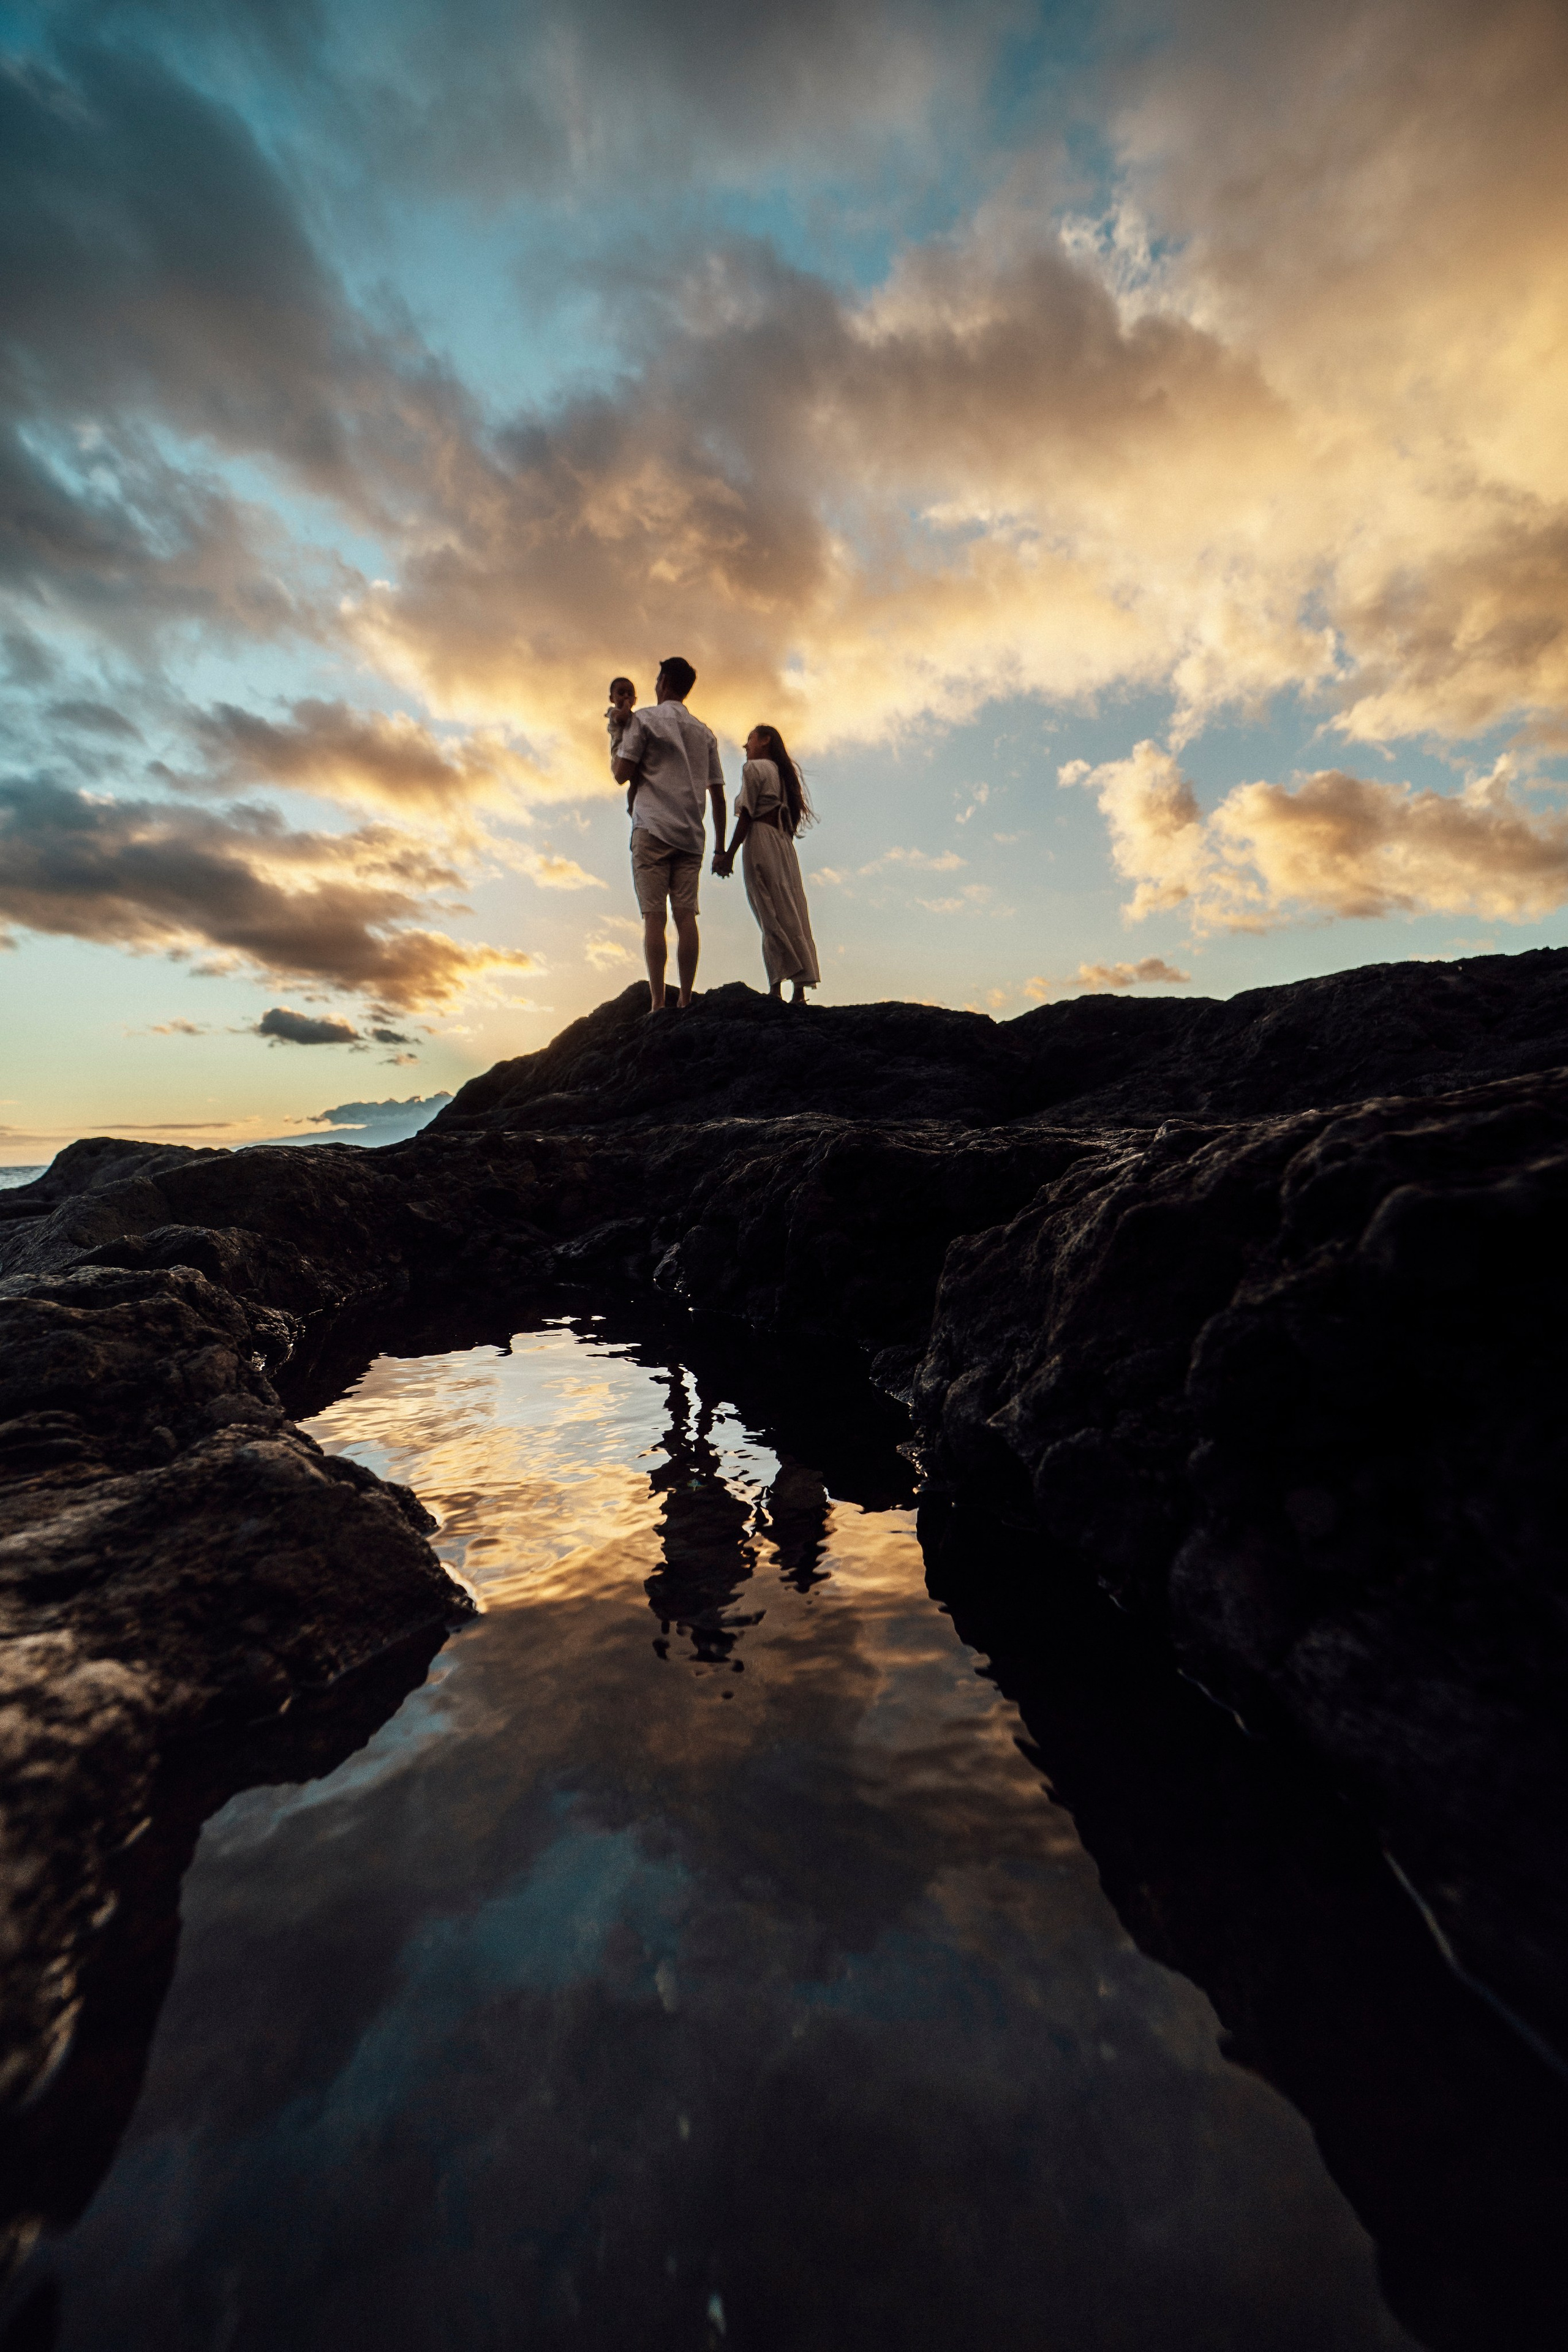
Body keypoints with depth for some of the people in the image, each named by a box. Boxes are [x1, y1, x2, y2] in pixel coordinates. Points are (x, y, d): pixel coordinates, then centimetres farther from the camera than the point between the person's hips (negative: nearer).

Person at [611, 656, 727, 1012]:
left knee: (654, 916, -9)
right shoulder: (704, 732, 19)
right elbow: (718, 796, 15)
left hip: (653, 829, -4)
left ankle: (657, 1004, -16)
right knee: (686, 915, -1)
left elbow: (621, 774, 0)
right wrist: (721, 848, 19)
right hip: (691, 835, 4)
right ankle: (686, 1003, -6)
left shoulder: (644, 718, 5)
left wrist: (615, 745, 21)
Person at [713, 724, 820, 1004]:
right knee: (793, 915, 1)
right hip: (785, 846, 7)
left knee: (772, 916, -13)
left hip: (760, 841, -7)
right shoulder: (784, 772, 24)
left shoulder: (754, 768, 1)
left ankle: (776, 988, -17)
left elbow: (747, 814, -8)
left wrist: (728, 853, -9)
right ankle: (800, 990, -3)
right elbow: (792, 818, 17)